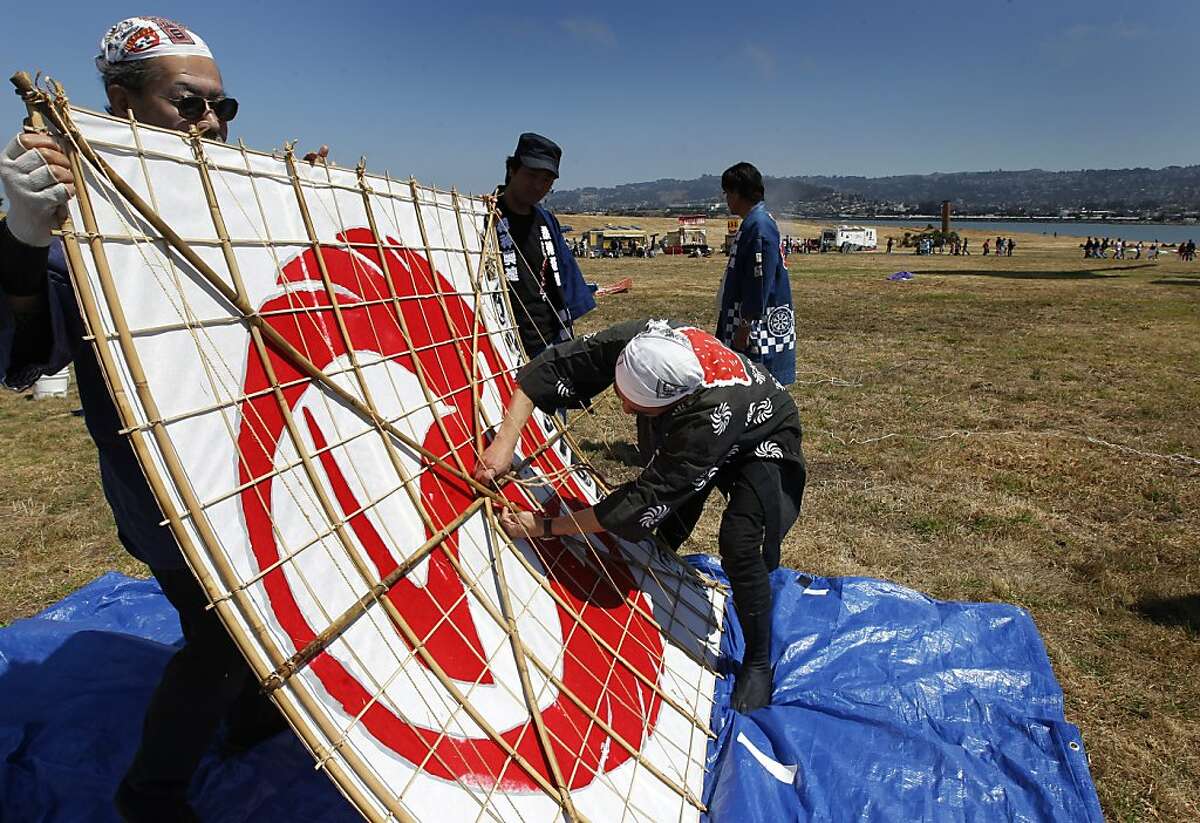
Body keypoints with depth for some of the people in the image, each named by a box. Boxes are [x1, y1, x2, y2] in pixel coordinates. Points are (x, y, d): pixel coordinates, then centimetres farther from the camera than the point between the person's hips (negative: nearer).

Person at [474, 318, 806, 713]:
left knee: (740, 543, -24)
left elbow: (646, 501, -41)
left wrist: (543, 526, -37)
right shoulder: (635, 341, -34)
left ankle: (758, 662, -2)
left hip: (762, 444, -6)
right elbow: (552, 367, -24)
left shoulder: (712, 415, -47)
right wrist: (505, 440, -35)